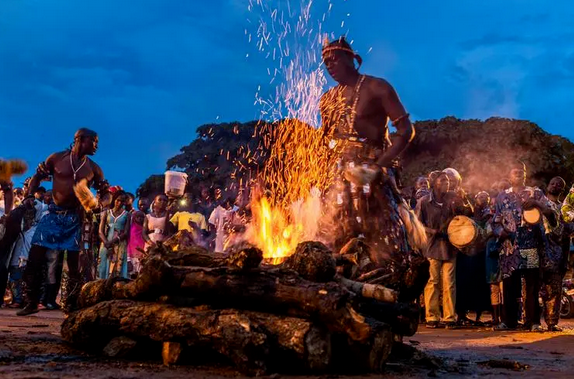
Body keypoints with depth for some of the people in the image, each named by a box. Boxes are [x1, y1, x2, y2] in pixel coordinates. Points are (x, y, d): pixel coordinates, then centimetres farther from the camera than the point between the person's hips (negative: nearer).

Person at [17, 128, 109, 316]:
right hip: (54, 213, 0)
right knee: (35, 257, -3)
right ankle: (32, 302, 10)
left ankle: (71, 305, 13)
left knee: (75, 263, 1)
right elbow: (37, 177, 8)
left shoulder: (94, 169, 3)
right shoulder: (56, 158, -1)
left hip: (75, 218, 1)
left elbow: (104, 193, 10)